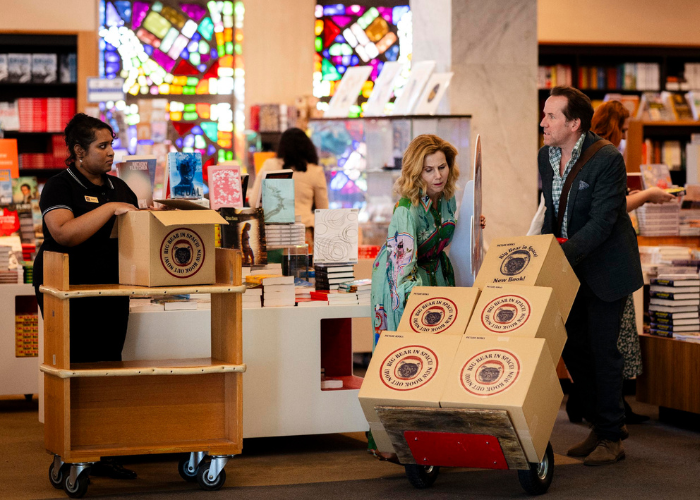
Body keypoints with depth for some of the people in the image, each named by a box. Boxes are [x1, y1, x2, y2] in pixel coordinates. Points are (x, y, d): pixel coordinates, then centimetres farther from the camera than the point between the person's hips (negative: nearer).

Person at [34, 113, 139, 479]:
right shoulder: (60, 187, -7)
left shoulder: (119, 187, 15)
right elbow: (64, 233, -24)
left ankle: (103, 456, 11)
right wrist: (109, 209, -23)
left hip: (111, 294, 7)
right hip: (70, 294, -6)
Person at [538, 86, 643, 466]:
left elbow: (601, 223, -24)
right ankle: (601, 424, 25)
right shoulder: (545, 156, 2)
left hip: (605, 267, -7)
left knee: (603, 349, -3)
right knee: (572, 347, 9)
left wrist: (561, 254, -32)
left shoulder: (607, 159, -20)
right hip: (570, 267, 7)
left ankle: (611, 438, 9)